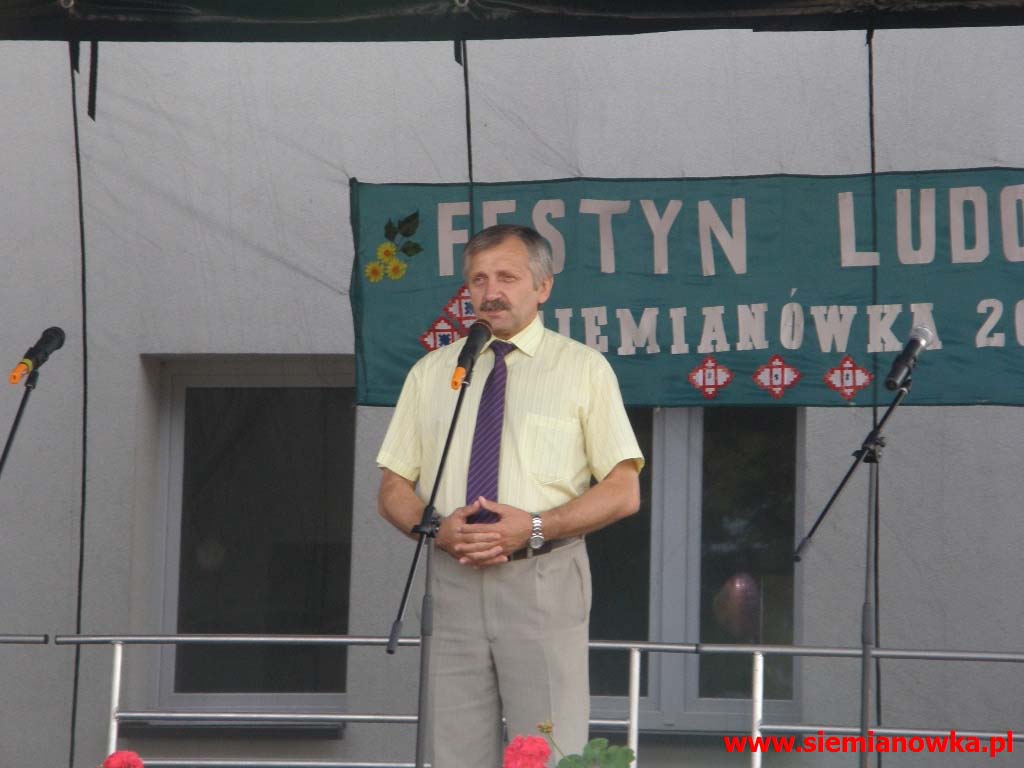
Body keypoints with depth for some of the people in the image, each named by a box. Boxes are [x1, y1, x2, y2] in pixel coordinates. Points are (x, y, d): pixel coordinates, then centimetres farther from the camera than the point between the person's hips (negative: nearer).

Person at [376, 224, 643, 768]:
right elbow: (393, 490, 14)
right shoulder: (430, 373, 14)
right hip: (455, 581, 3)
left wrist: (534, 528, -13)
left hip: (543, 583, -3)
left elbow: (623, 493, 1)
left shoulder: (583, 368, 5)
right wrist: (438, 529, -8)